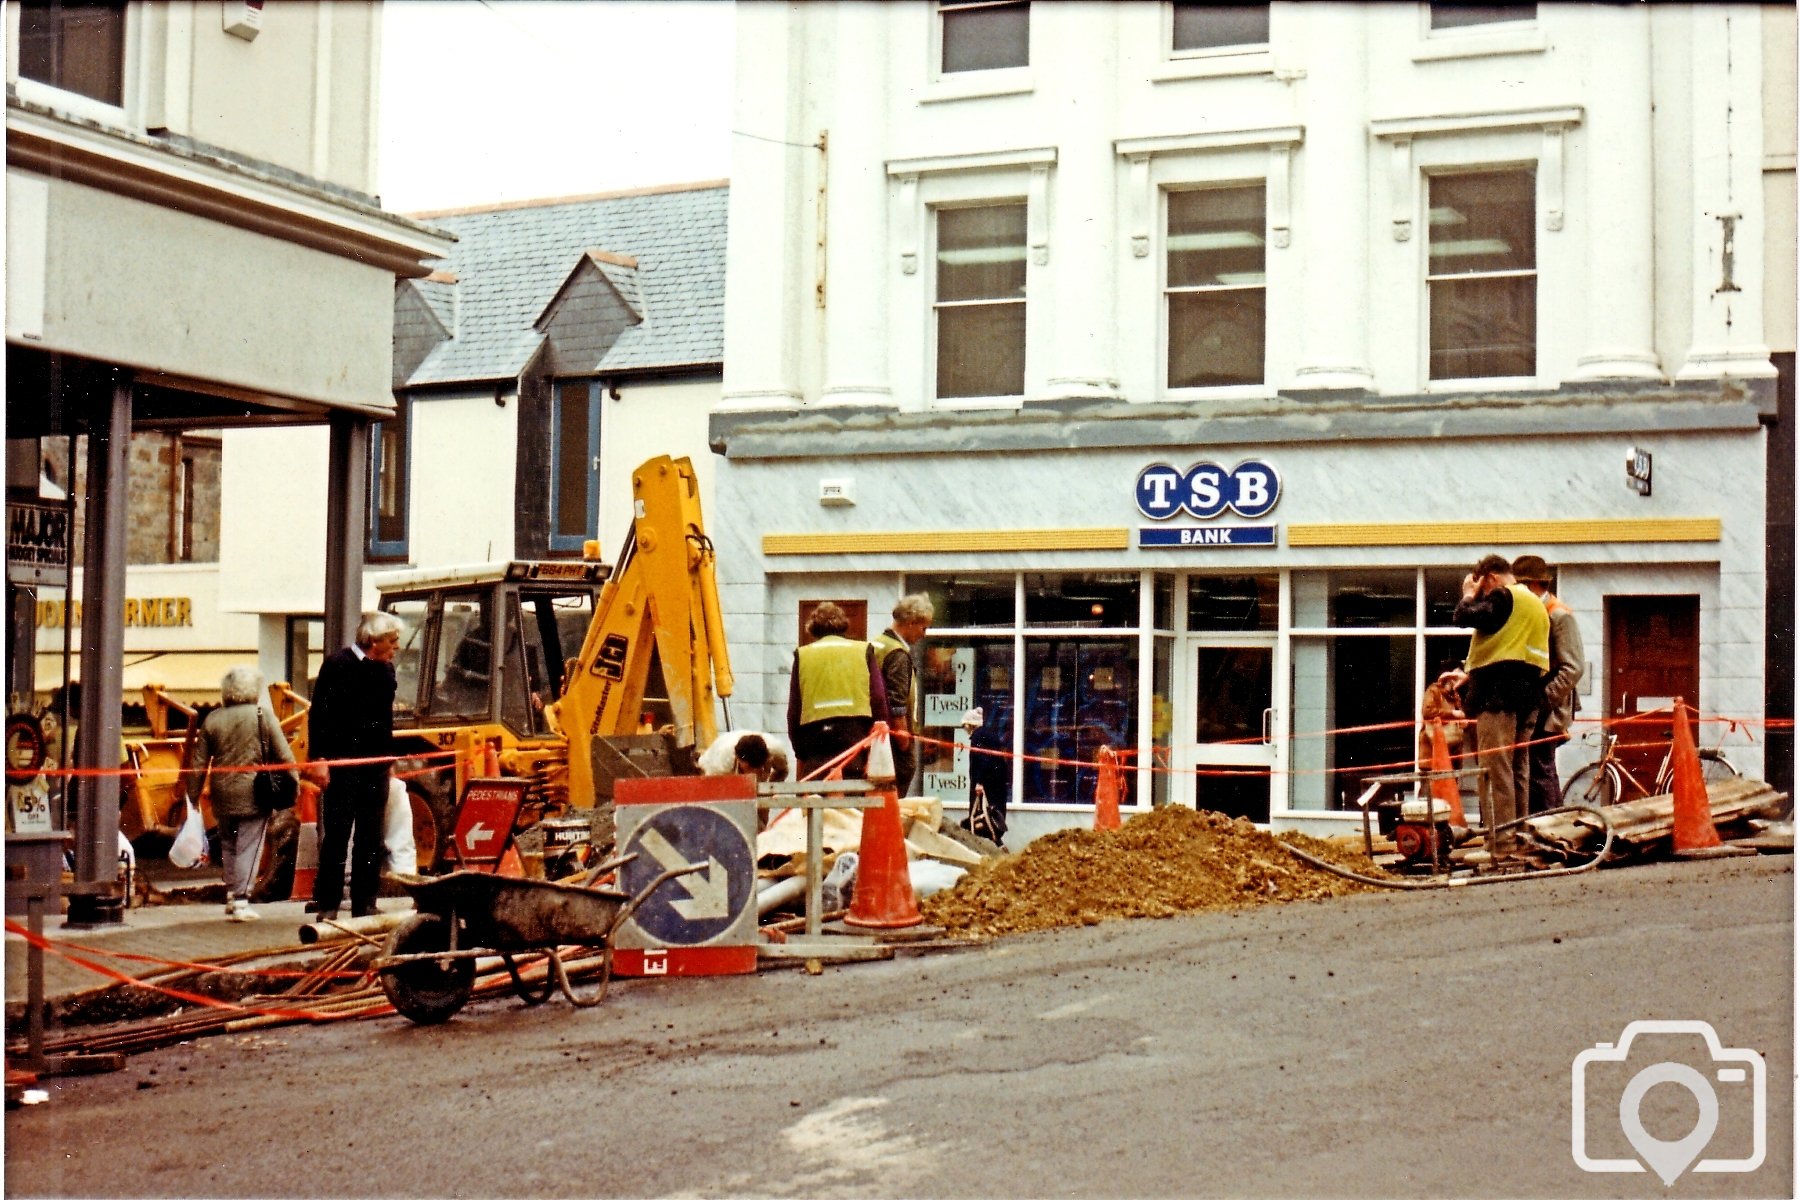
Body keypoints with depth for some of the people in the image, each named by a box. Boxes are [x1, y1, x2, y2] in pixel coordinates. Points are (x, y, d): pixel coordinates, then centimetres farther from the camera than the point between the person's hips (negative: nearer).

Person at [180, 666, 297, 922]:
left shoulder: (211, 720, 5)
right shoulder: (264, 718, -3)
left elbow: (198, 764, 7)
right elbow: (284, 757, -4)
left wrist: (192, 794, 13)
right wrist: (293, 786, 5)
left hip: (223, 795, 3)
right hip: (254, 795, -3)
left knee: (228, 844, 18)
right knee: (249, 846, 0)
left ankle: (231, 895, 22)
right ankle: (241, 899, -6)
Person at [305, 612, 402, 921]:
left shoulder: (386, 670, 13)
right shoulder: (338, 666, -7)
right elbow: (319, 715, -10)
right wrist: (319, 758, -17)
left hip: (375, 767, 6)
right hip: (341, 766, -6)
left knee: (371, 839, 7)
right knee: (335, 837, -3)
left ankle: (365, 905, 13)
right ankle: (327, 905, 3)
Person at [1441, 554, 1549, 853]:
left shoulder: (1503, 597, -7)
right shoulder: (1536, 604, 22)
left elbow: (1463, 617, -13)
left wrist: (1469, 595, 7)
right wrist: (1469, 673, 27)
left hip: (1499, 692, -9)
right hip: (1529, 692, 9)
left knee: (1496, 764, -9)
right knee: (1519, 767, 12)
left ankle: (1502, 839, -13)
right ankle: (1519, 837, 15)